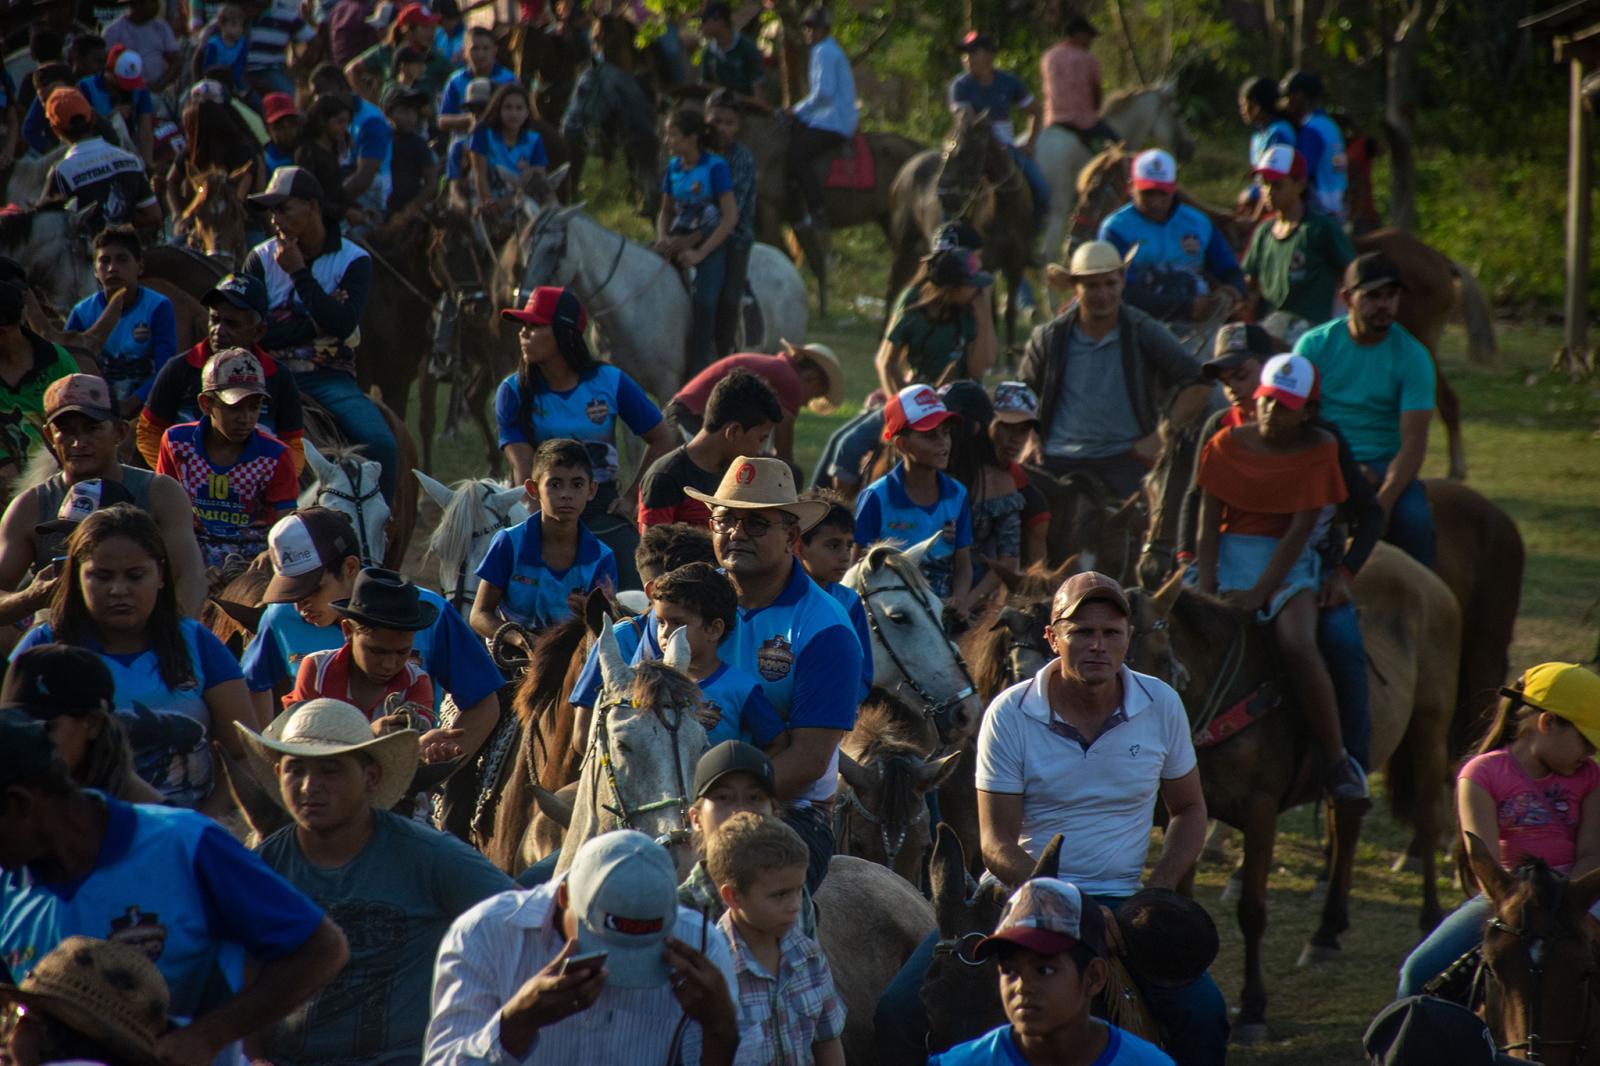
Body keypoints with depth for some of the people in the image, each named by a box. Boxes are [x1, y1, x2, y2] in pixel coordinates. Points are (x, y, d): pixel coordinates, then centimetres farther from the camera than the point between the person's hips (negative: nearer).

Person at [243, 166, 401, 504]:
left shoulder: (354, 260, 2)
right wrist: (315, 325, -10)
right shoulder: (261, 258, 6)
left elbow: (342, 324, -14)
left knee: (382, 446, -23)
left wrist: (299, 273, -12)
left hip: (331, 377, 0)